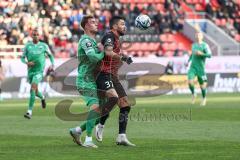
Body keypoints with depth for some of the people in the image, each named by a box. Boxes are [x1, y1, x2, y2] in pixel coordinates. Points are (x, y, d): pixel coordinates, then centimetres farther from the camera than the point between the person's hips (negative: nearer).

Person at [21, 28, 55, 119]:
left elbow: (50, 55, 15)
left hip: (39, 71, -3)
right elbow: (22, 58, 8)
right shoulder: (27, 46, 3)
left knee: (33, 88, -21)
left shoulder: (43, 46, 1)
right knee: (35, 91, 14)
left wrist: (52, 64, 0)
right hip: (30, 70, 3)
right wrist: (27, 62, -12)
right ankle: (42, 98, 51)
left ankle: (29, 111, -21)